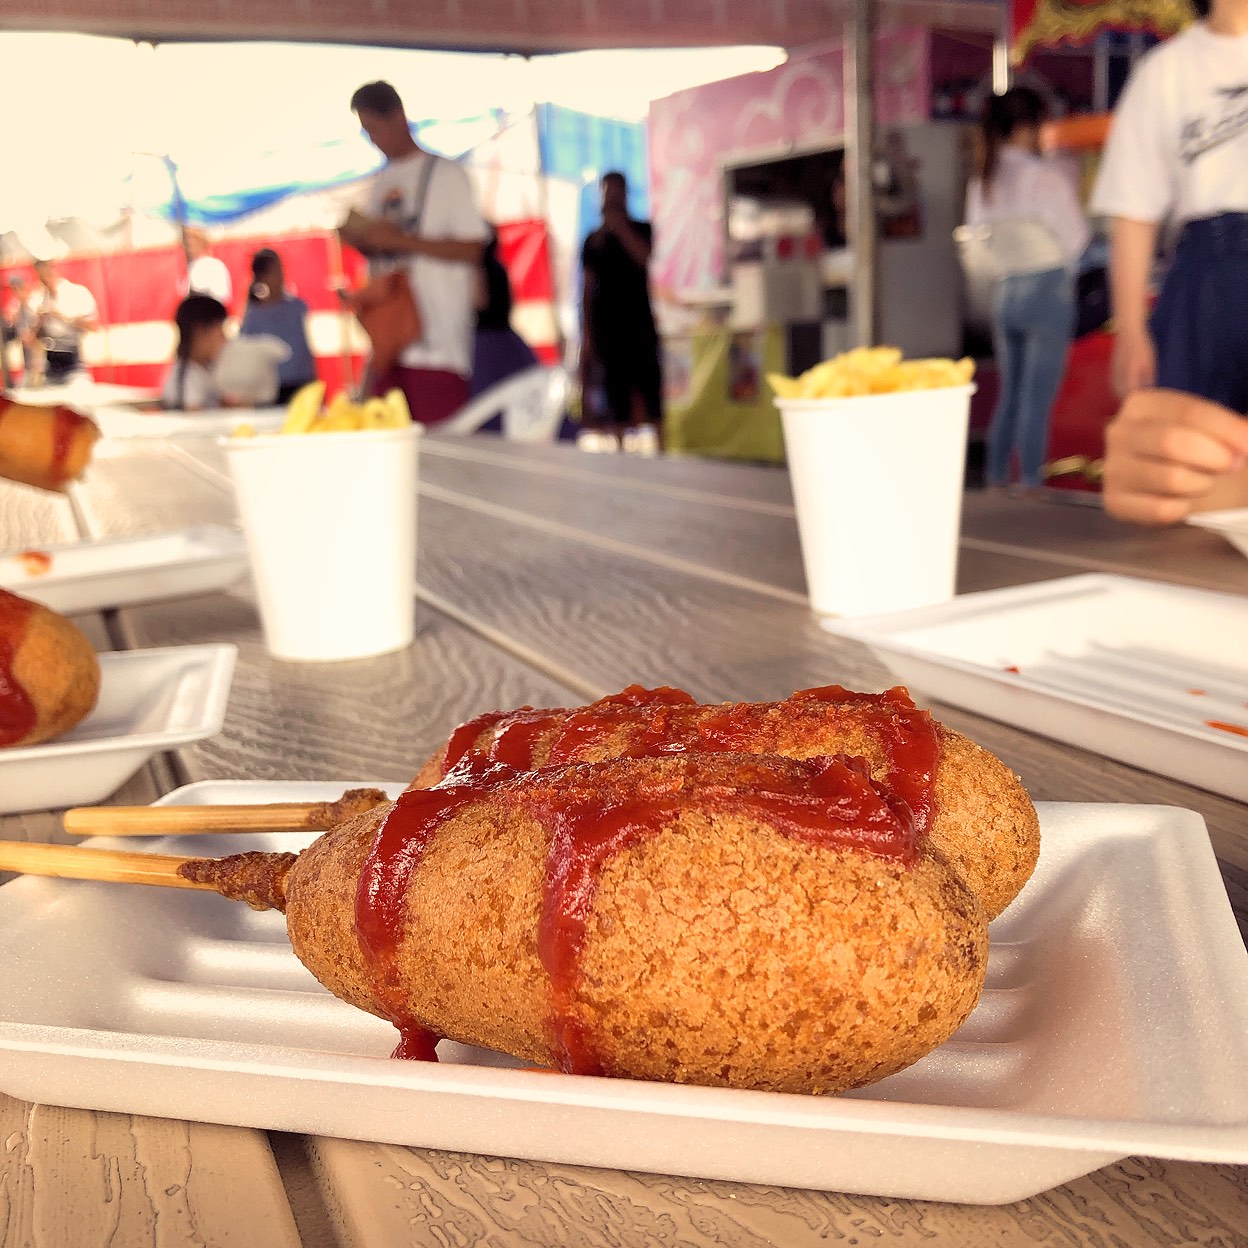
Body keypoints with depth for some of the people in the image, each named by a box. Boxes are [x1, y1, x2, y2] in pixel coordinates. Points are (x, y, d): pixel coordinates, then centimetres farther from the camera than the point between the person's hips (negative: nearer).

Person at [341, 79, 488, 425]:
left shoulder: (446, 174, -1)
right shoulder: (381, 182, 19)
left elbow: (472, 249, -10)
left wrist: (400, 239, -15)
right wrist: (358, 240, 2)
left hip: (437, 344, -6)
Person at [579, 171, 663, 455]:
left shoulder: (641, 229, 8)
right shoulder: (593, 240, 12)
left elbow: (643, 256, -13)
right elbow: (588, 288, 10)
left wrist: (619, 226, -13)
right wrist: (586, 333, 3)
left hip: (640, 322, -1)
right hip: (606, 326, 2)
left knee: (649, 390, -7)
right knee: (616, 398, -1)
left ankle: (655, 448, -6)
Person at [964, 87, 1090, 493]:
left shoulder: (981, 183, 9)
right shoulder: (1047, 177, -9)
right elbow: (1076, 237, -5)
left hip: (1004, 292, 6)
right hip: (1048, 289, -6)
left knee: (1010, 391, 14)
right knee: (1038, 395, -2)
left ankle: (995, 477, 16)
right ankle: (1030, 482, -1)